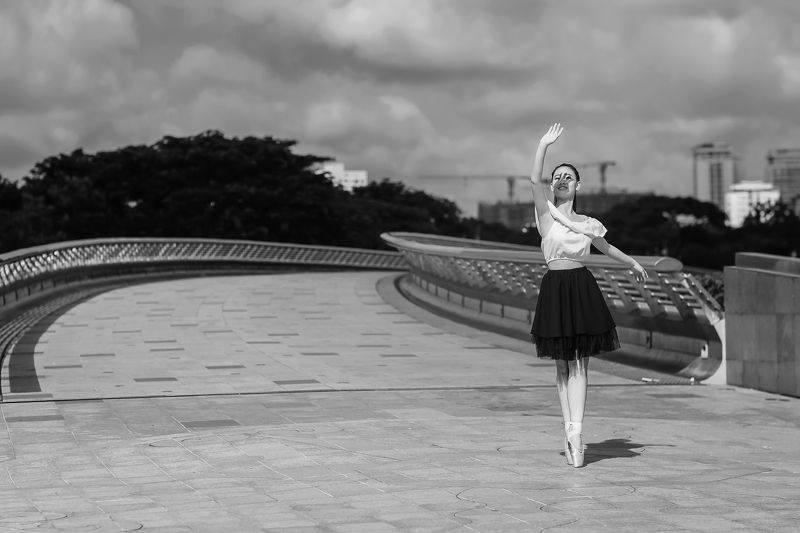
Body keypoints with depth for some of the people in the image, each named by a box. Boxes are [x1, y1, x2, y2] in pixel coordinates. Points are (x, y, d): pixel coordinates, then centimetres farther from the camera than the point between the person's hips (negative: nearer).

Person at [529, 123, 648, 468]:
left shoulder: (587, 223, 11)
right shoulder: (547, 214, 2)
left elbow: (607, 249, 30)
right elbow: (535, 179, -15)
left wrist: (634, 264, 41)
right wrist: (544, 144, -22)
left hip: (582, 288, 2)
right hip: (554, 288, -1)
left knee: (579, 363, -5)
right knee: (563, 365, 3)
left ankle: (574, 432, -9)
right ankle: (571, 431, 7)